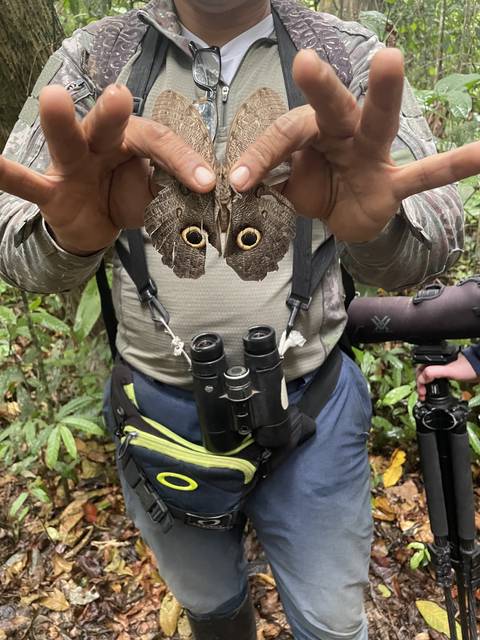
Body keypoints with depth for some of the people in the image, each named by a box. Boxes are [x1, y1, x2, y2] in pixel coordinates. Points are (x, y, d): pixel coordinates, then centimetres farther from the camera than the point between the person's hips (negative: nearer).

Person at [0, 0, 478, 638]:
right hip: (158, 407, 2)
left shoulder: (353, 56, -5)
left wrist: (377, 226, -40)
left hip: (312, 407, 0)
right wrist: (66, 234, -37)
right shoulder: (92, 58, -4)